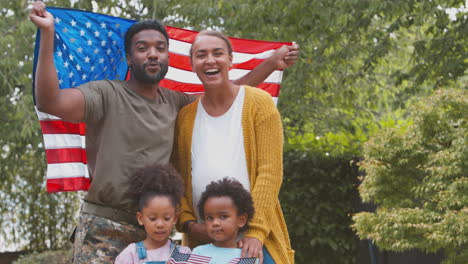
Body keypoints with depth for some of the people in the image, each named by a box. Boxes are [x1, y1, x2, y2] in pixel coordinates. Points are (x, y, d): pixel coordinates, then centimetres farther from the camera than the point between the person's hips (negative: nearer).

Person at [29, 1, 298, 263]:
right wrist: (47, 35, -27)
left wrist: (271, 63, 18)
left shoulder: (174, 103, 13)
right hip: (104, 231, -5)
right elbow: (50, 102, -20)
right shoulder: (107, 95, -6)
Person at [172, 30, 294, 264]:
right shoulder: (185, 116, 11)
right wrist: (188, 224, -4)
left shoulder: (258, 102, 0)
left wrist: (256, 231, -14)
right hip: (201, 241, 3)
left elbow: (270, 171, -6)